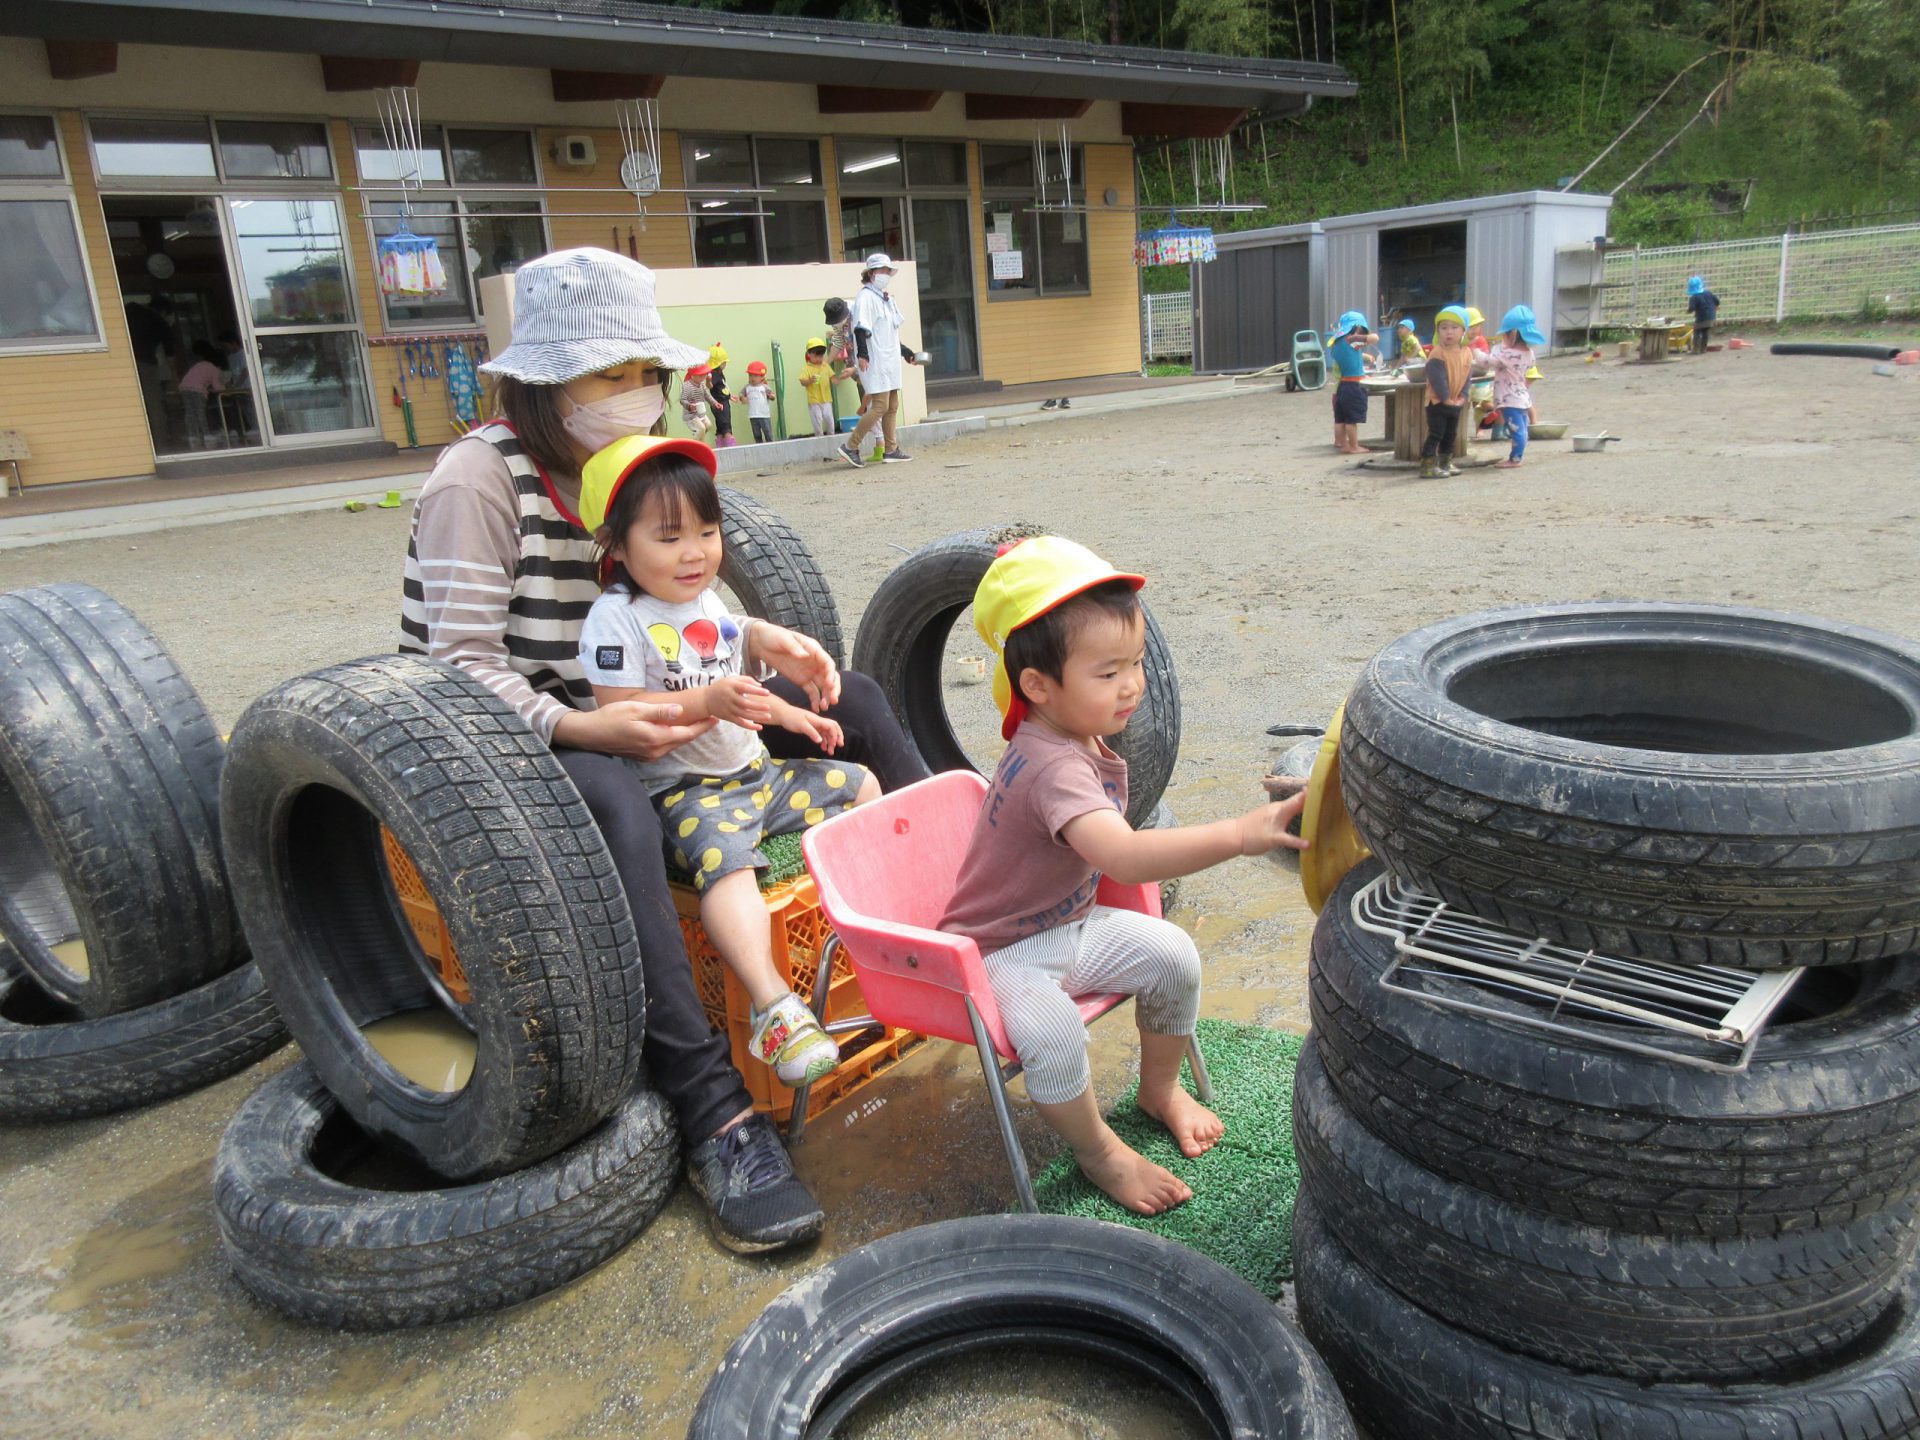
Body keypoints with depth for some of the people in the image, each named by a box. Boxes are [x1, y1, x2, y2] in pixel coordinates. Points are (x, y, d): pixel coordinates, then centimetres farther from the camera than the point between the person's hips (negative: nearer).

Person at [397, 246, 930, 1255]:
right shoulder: (480, 478, -14)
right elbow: (467, 668, -18)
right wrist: (586, 727, -34)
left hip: (621, 719, 8)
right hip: (501, 738, -7)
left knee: (848, 698, 1)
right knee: (611, 804, -42)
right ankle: (713, 1114, -40)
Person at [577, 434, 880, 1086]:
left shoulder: (708, 601, 13)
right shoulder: (617, 618, -13)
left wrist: (785, 713, 12)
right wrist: (706, 701, -30)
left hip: (754, 770, 9)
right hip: (683, 788, -9)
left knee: (859, 786, 12)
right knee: (725, 858, -37)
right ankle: (773, 1007, -43)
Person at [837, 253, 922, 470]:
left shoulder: (887, 299, 20)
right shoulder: (865, 297, -9)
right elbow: (861, 328, -21)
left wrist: (907, 354, 30)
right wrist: (862, 355, -32)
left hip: (889, 360, 10)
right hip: (874, 362, -10)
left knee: (892, 405, 10)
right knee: (880, 406, -14)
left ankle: (891, 450, 15)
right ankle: (851, 447, -10)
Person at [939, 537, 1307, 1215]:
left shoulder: (1080, 737, -4)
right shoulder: (1055, 767, -35)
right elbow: (1122, 857, -52)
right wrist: (1241, 834, -57)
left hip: (1068, 923, 9)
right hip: (1002, 951, -9)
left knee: (1172, 953, -3)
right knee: (1052, 1030, -33)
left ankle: (1160, 1088, 23)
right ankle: (1099, 1151, -4)